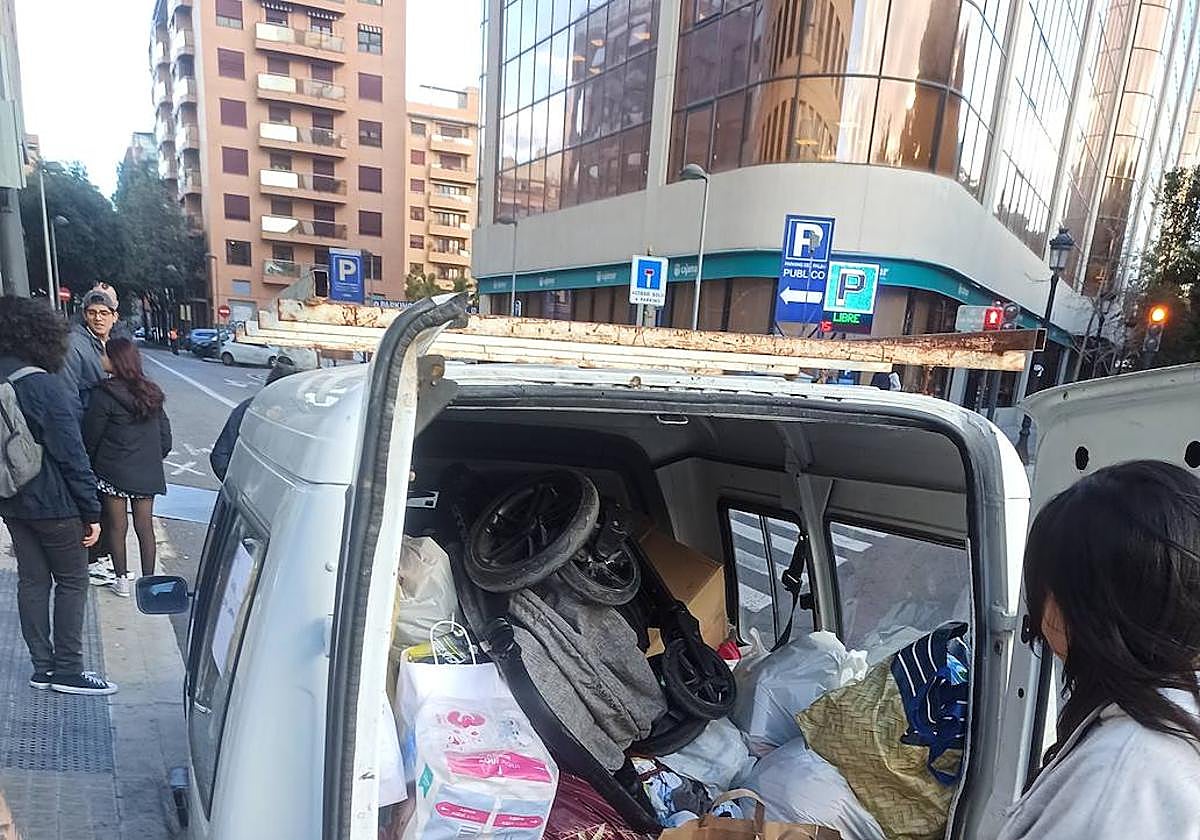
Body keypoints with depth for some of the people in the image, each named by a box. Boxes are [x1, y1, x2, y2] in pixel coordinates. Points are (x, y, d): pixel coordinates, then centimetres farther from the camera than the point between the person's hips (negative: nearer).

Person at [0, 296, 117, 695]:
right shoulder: (44, 385, -18)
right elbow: (71, 454, -18)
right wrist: (91, 511, -12)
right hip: (51, 502, -7)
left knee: (32, 580, 14)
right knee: (72, 581, 5)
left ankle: (43, 666, 23)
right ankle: (67, 670, 11)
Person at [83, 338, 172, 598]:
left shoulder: (104, 395, -13)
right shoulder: (152, 394, 4)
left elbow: (90, 438, -6)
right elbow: (165, 437, 8)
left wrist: (87, 466, 10)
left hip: (114, 472, -4)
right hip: (148, 473, 4)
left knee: (116, 527, 9)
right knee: (145, 527, 10)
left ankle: (123, 580, 18)